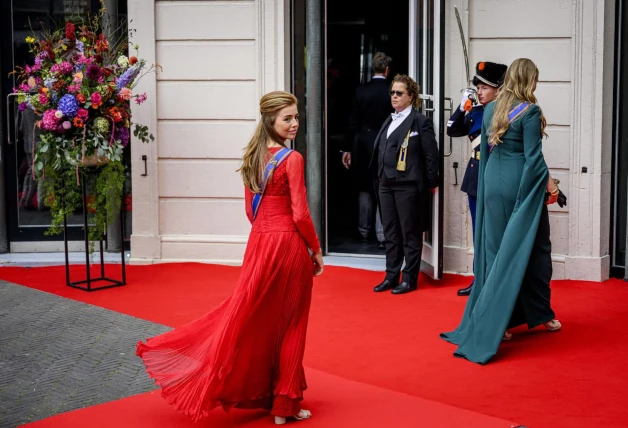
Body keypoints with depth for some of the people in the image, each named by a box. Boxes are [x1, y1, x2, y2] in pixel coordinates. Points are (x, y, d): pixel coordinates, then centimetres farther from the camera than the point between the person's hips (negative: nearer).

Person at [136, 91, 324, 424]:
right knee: (289, 326, 4)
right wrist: (316, 250, -5)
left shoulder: (253, 157, 8)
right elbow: (300, 214, -17)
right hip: (288, 245, -7)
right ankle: (284, 406, 12)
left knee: (248, 316, 15)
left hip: (259, 243, 7)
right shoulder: (292, 158, -14)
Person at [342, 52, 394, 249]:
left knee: (365, 190, 16)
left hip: (363, 146, 2)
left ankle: (364, 230, 25)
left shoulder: (361, 91, -5)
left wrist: (348, 149, 4)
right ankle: (382, 236, -2)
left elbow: (353, 122, -3)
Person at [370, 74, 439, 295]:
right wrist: (379, 178, 9)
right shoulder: (389, 121, 16)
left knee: (410, 234, 2)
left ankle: (409, 279, 9)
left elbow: (431, 155, -8)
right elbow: (380, 151, 15)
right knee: (390, 234, 12)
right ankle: (391, 276, 20)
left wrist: (430, 183, -8)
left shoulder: (420, 121, -6)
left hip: (408, 185, -7)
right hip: (386, 184, 7)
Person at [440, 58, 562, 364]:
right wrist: (549, 185, -5)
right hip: (521, 185, -6)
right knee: (532, 248, 8)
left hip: (493, 184, 6)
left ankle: (495, 322, 12)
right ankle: (539, 314, 18)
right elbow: (533, 157, -14)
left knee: (495, 250, 9)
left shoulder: (491, 110, 8)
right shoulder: (530, 112, -11)